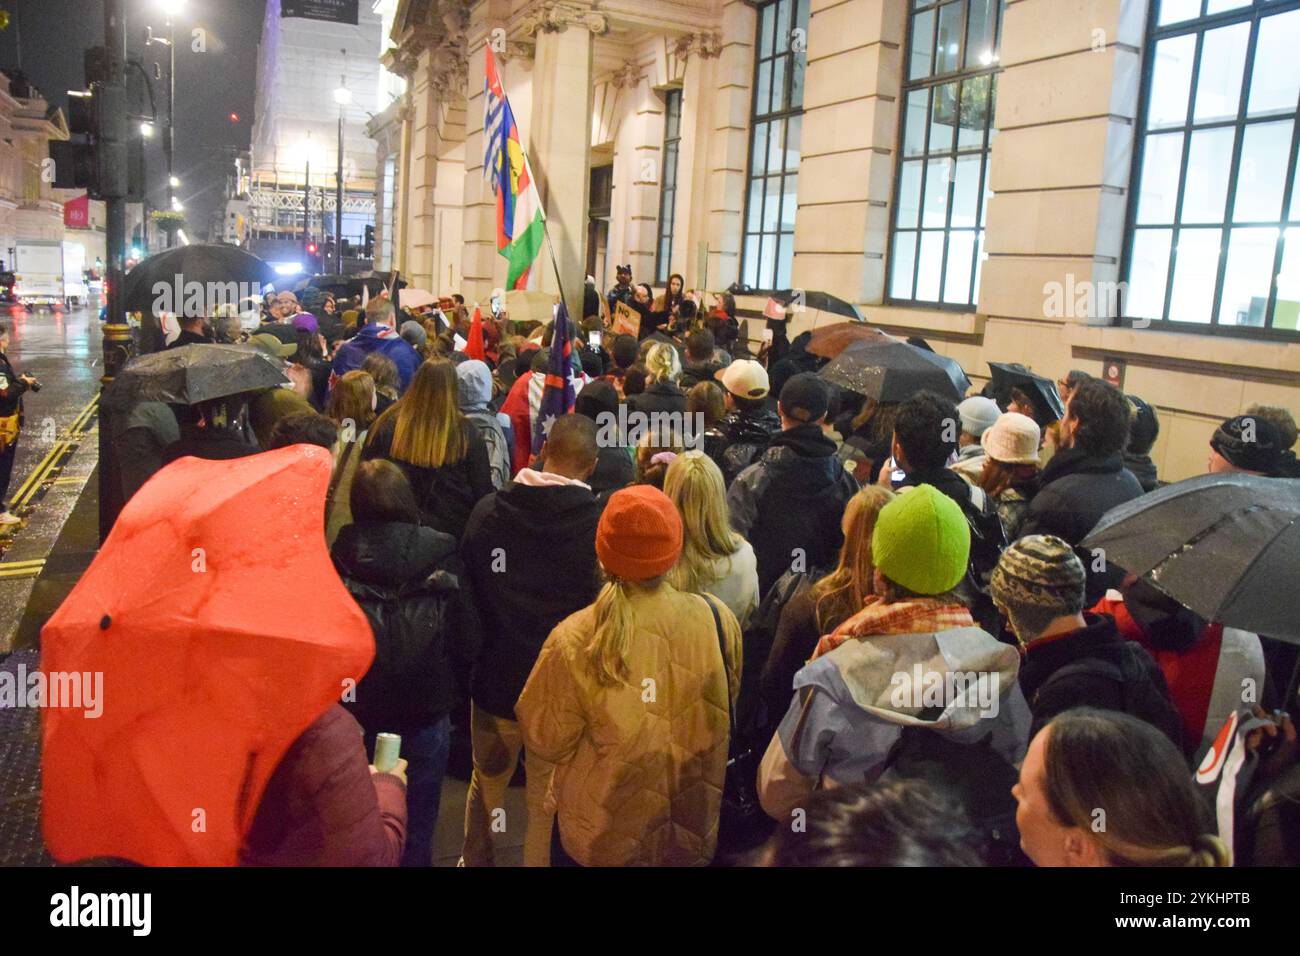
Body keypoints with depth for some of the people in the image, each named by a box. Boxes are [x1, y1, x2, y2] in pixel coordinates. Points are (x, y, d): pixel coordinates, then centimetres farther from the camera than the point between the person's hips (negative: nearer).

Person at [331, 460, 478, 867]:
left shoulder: (341, 556, -12)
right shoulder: (440, 555, -14)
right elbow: (467, 639, -10)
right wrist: (452, 690, 8)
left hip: (357, 714, 1)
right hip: (425, 714, -1)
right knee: (415, 831, 17)